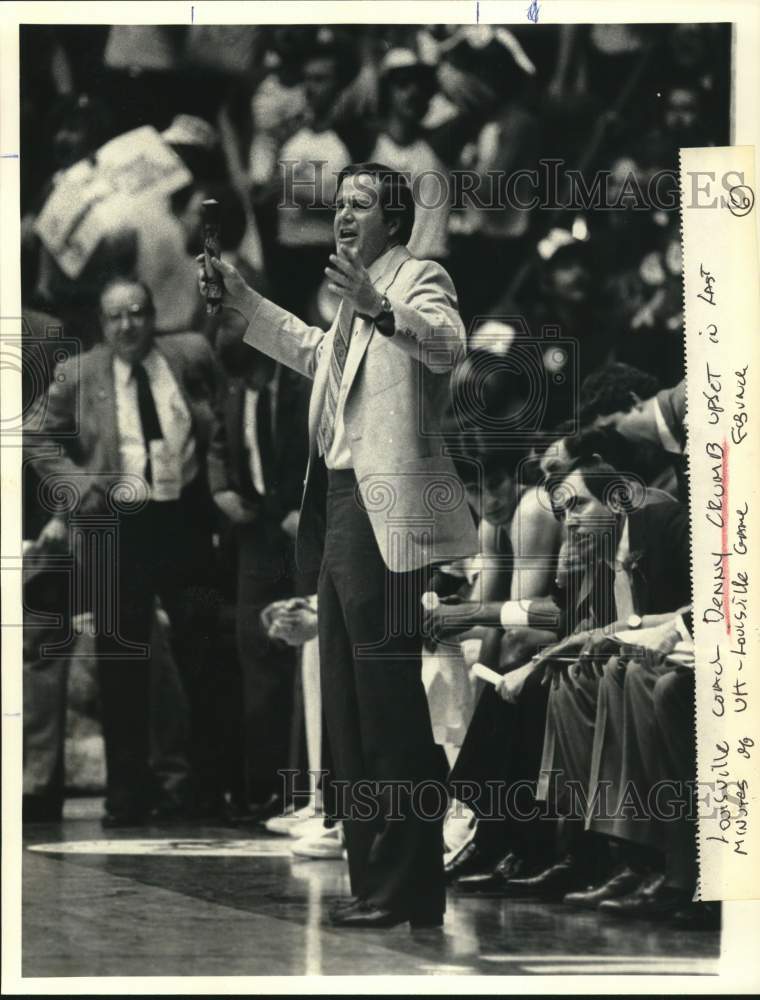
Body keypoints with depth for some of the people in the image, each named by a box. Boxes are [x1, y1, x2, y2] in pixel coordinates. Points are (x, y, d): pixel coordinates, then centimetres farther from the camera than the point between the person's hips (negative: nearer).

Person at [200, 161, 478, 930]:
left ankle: (401, 889, -7)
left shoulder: (418, 281, -5)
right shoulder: (358, 299, 21)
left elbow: (447, 344, -27)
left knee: (390, 702, -10)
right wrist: (243, 302, 40)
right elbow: (313, 354, 41)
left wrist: (380, 309, -43)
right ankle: (377, 883, 20)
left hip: (385, 513, -10)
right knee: (351, 708, 13)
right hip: (341, 509, 10)